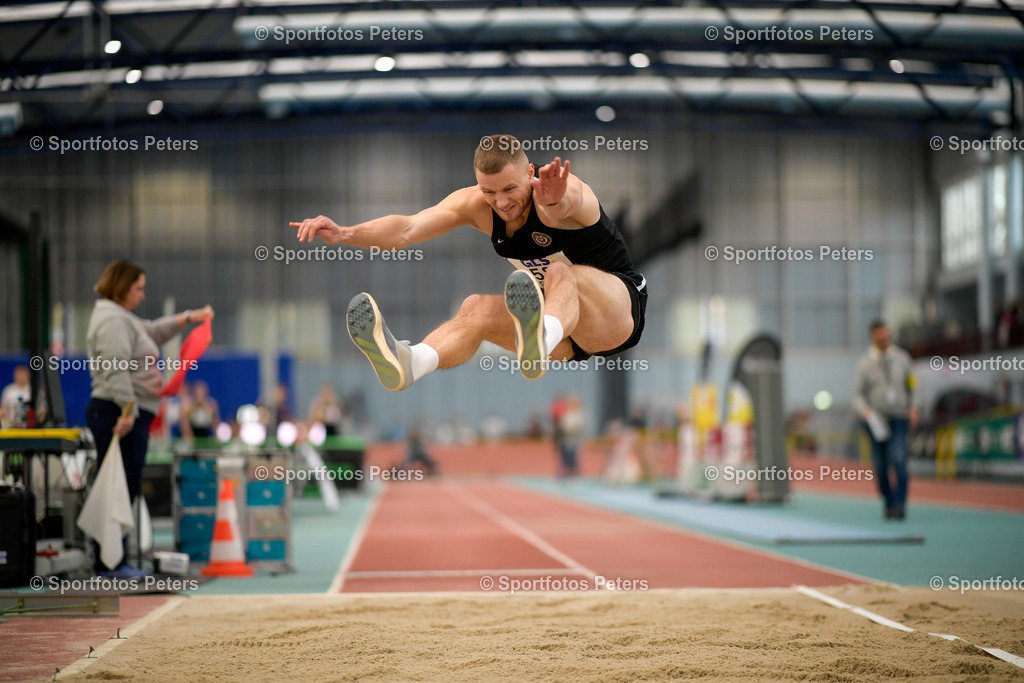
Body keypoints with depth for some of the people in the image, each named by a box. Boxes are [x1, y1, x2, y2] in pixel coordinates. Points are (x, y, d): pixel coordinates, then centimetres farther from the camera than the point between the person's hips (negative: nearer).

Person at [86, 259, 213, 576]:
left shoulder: (123, 318, 23)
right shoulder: (112, 320, -11)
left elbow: (151, 331, 42)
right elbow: (115, 370, -22)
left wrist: (189, 318, 38)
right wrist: (128, 409, -28)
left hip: (130, 413, 11)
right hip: (117, 414, -11)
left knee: (126, 487, 10)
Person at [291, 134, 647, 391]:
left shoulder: (560, 191, -24)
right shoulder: (475, 204, -7)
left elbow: (562, 206, -51)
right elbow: (407, 229, -20)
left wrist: (555, 202, -75)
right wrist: (343, 233, -37)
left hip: (621, 307, -5)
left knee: (561, 274, -36)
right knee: (477, 307, -22)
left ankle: (540, 340, -70)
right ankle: (407, 361, -49)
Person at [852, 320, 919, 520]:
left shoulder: (901, 358, 6)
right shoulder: (865, 363, 1)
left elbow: (911, 385, 18)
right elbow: (858, 395, 2)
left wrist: (913, 408, 3)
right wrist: (865, 410, -17)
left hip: (899, 419, 0)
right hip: (876, 420, 0)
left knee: (898, 459, -18)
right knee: (880, 466, 3)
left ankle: (900, 504, -20)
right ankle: (888, 504, 19)